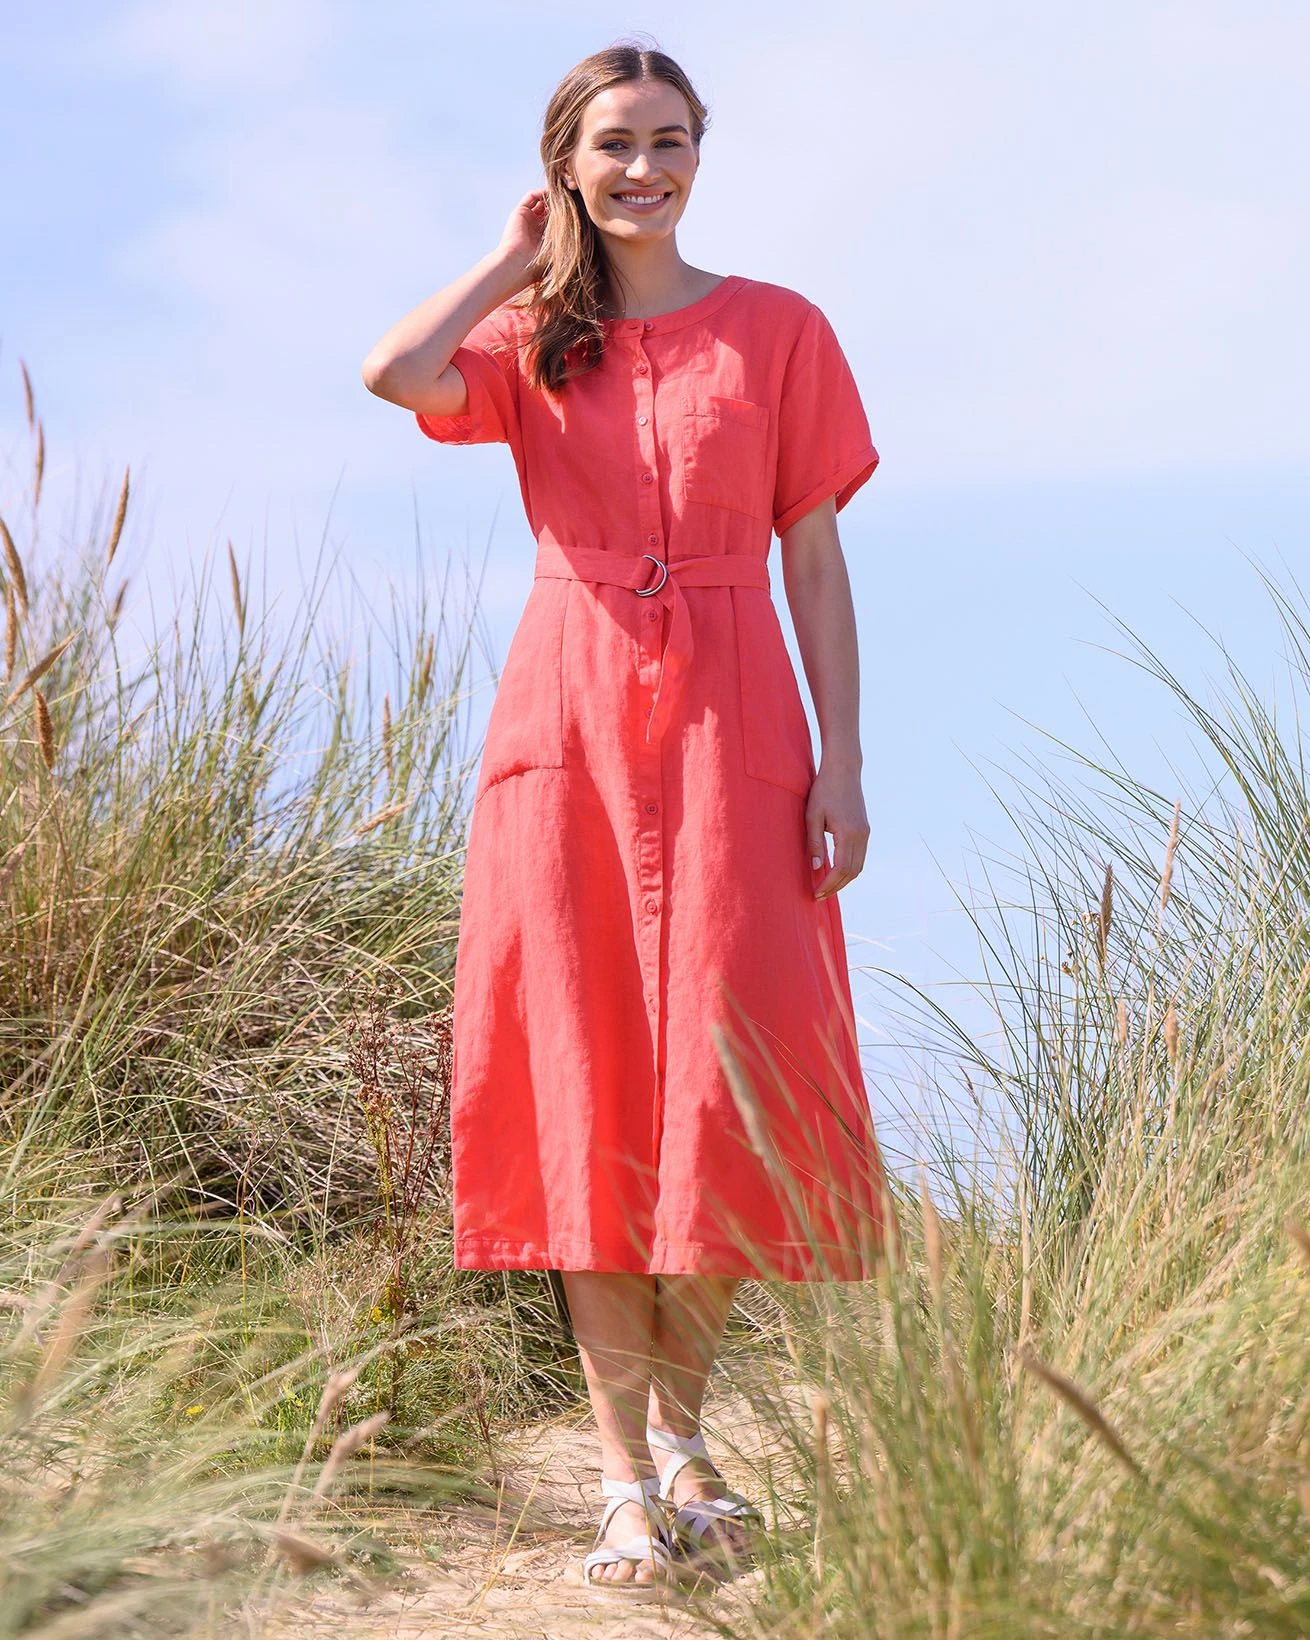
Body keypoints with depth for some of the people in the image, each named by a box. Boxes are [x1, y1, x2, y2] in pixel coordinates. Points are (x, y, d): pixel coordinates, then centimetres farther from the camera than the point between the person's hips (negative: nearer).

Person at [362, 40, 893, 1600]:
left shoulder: (779, 332, 7)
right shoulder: (528, 343, 9)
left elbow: (816, 560, 5)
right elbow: (390, 371, -14)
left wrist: (842, 758, -3)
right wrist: (520, 254, -1)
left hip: (732, 726, -1)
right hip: (569, 724, 1)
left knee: (727, 1076, -2)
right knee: (589, 1088, -1)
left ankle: (680, 1418, 20)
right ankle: (625, 1473, 5)